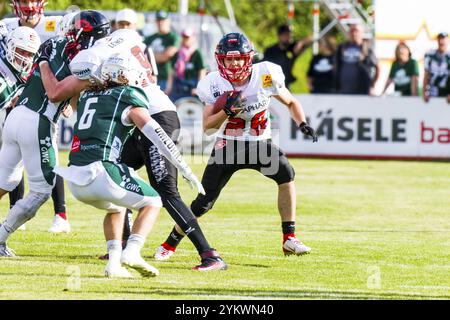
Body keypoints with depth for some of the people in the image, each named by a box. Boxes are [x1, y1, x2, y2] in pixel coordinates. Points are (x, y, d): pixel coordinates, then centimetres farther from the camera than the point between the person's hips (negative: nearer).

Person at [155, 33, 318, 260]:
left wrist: (302, 124, -12)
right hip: (228, 145, 0)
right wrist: (227, 111, -29)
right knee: (204, 202, -5)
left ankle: (289, 239, -19)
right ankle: (170, 243, 17)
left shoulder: (265, 76, -12)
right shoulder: (214, 85, -12)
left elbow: (291, 103, 5)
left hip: (260, 144, 0)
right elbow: (207, 127, -13)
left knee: (286, 174, -27)